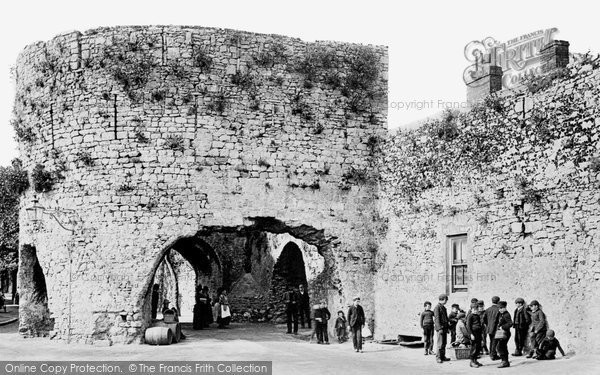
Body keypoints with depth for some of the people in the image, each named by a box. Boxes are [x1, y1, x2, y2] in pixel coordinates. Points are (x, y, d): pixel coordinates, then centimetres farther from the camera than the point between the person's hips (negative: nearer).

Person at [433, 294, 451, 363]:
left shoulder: (443, 307, 18)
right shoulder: (437, 307, -10)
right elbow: (437, 318, -16)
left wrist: (447, 328, 20)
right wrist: (439, 328, -21)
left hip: (445, 328, 9)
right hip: (440, 327, -9)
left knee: (444, 343, 10)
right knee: (440, 343, -8)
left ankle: (443, 356, 15)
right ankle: (438, 357, -4)